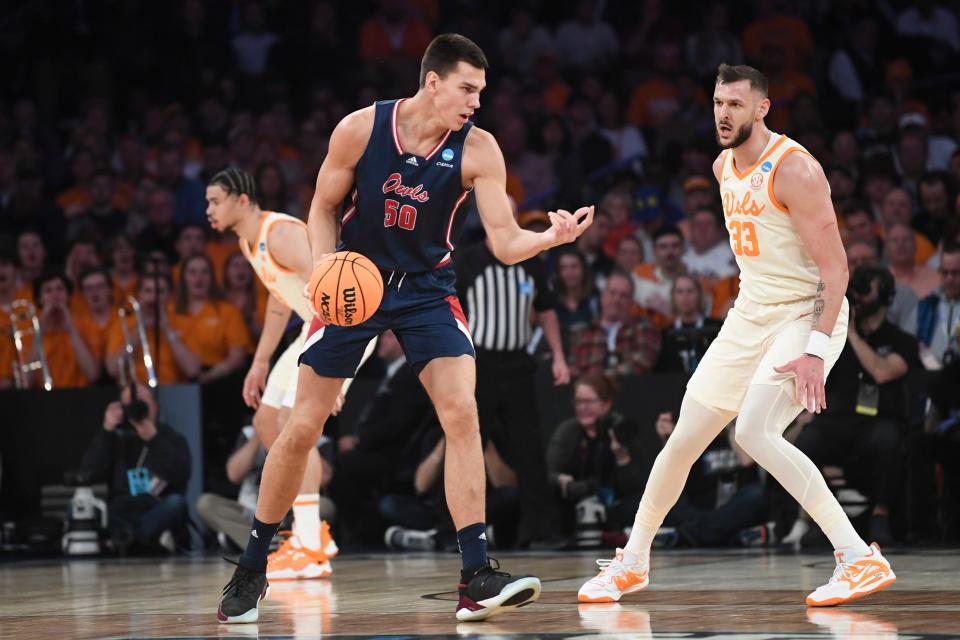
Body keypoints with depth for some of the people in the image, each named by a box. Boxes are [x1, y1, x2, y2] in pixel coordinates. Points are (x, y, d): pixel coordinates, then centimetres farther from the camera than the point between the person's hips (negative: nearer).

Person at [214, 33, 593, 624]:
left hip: (426, 288, 0)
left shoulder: (478, 149, -14)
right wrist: (325, 265, -18)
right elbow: (324, 208, 0)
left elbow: (505, 242, -17)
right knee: (302, 429, 1)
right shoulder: (360, 129, -14)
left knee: (462, 413, -19)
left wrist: (551, 238, -37)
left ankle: (477, 580, -18)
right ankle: (251, 571, 18)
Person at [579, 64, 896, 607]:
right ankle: (633, 563, 25)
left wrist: (816, 350, -27)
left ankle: (861, 559, -25)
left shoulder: (794, 169, -18)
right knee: (684, 439, 8)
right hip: (750, 316, 8)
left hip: (808, 314, -8)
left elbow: (836, 266, -21)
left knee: (754, 430, -27)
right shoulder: (724, 168, 8)